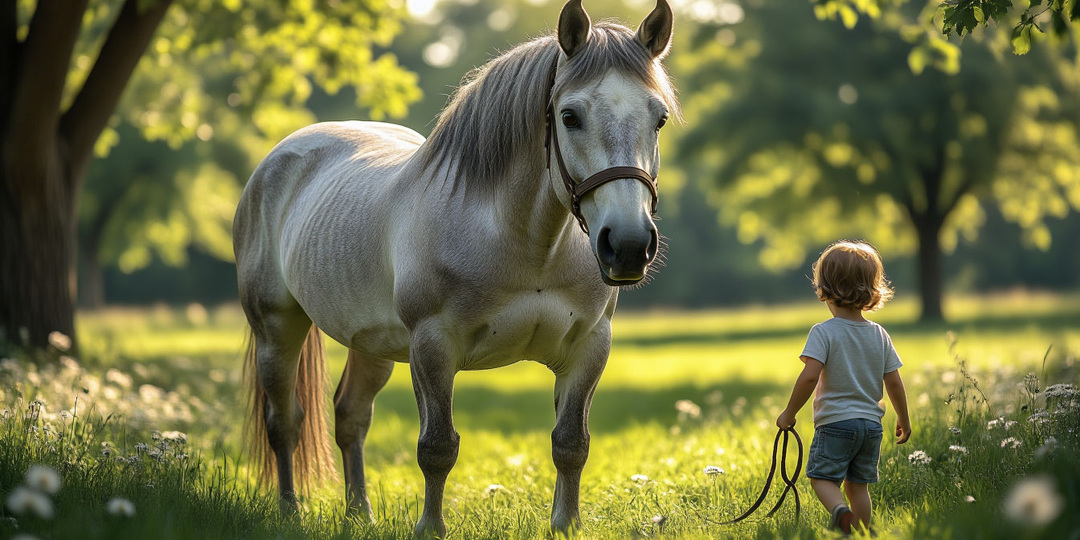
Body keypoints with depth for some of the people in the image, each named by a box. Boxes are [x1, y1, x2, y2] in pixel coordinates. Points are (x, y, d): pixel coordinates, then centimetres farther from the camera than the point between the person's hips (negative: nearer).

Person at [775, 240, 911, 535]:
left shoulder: (823, 332, -12)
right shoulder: (879, 335, 4)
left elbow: (809, 376, -22)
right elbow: (894, 382, 5)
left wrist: (789, 413, -11)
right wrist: (904, 420, 18)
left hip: (835, 422, -5)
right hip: (871, 423, 5)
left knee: (822, 477, 2)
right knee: (858, 484, 14)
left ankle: (841, 511, -27)